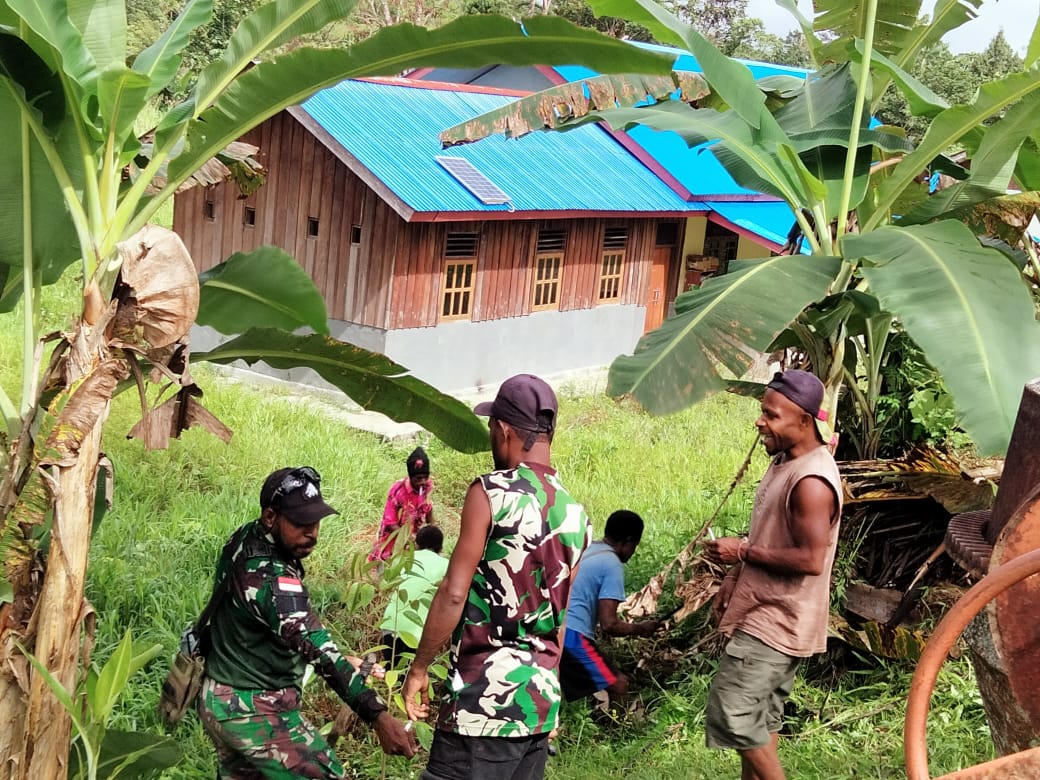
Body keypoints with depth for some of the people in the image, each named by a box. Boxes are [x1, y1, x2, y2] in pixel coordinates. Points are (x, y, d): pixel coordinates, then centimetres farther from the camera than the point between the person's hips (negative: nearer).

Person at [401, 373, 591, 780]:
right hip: (543, 700, 7)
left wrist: (419, 667, -1)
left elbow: (454, 594, -11)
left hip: (486, 698, -7)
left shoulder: (492, 492, -10)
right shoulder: (575, 514, 10)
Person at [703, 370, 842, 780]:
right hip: (765, 612, 10)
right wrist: (733, 582, 15)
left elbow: (810, 559, -27)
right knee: (758, 714, 16)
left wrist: (743, 551, -20)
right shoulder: (783, 462, 9)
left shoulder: (811, 481, -23)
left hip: (777, 620, -10)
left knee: (731, 708, -9)